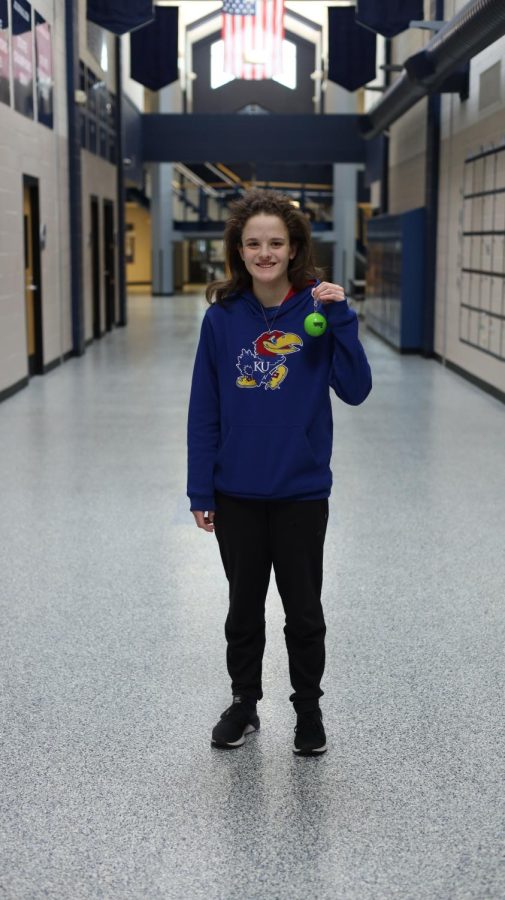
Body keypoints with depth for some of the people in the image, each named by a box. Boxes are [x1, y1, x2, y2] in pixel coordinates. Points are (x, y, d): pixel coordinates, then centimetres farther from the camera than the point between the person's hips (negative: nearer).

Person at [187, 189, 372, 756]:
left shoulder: (317, 309, -6)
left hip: (301, 492, -1)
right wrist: (200, 491, -1)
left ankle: (308, 710, 30)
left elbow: (355, 391, -11)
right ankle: (243, 704, 34)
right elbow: (204, 410, -1)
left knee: (304, 610, 11)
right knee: (244, 605, 16)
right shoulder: (222, 316, -4)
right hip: (236, 495, 1)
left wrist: (340, 319, -21)